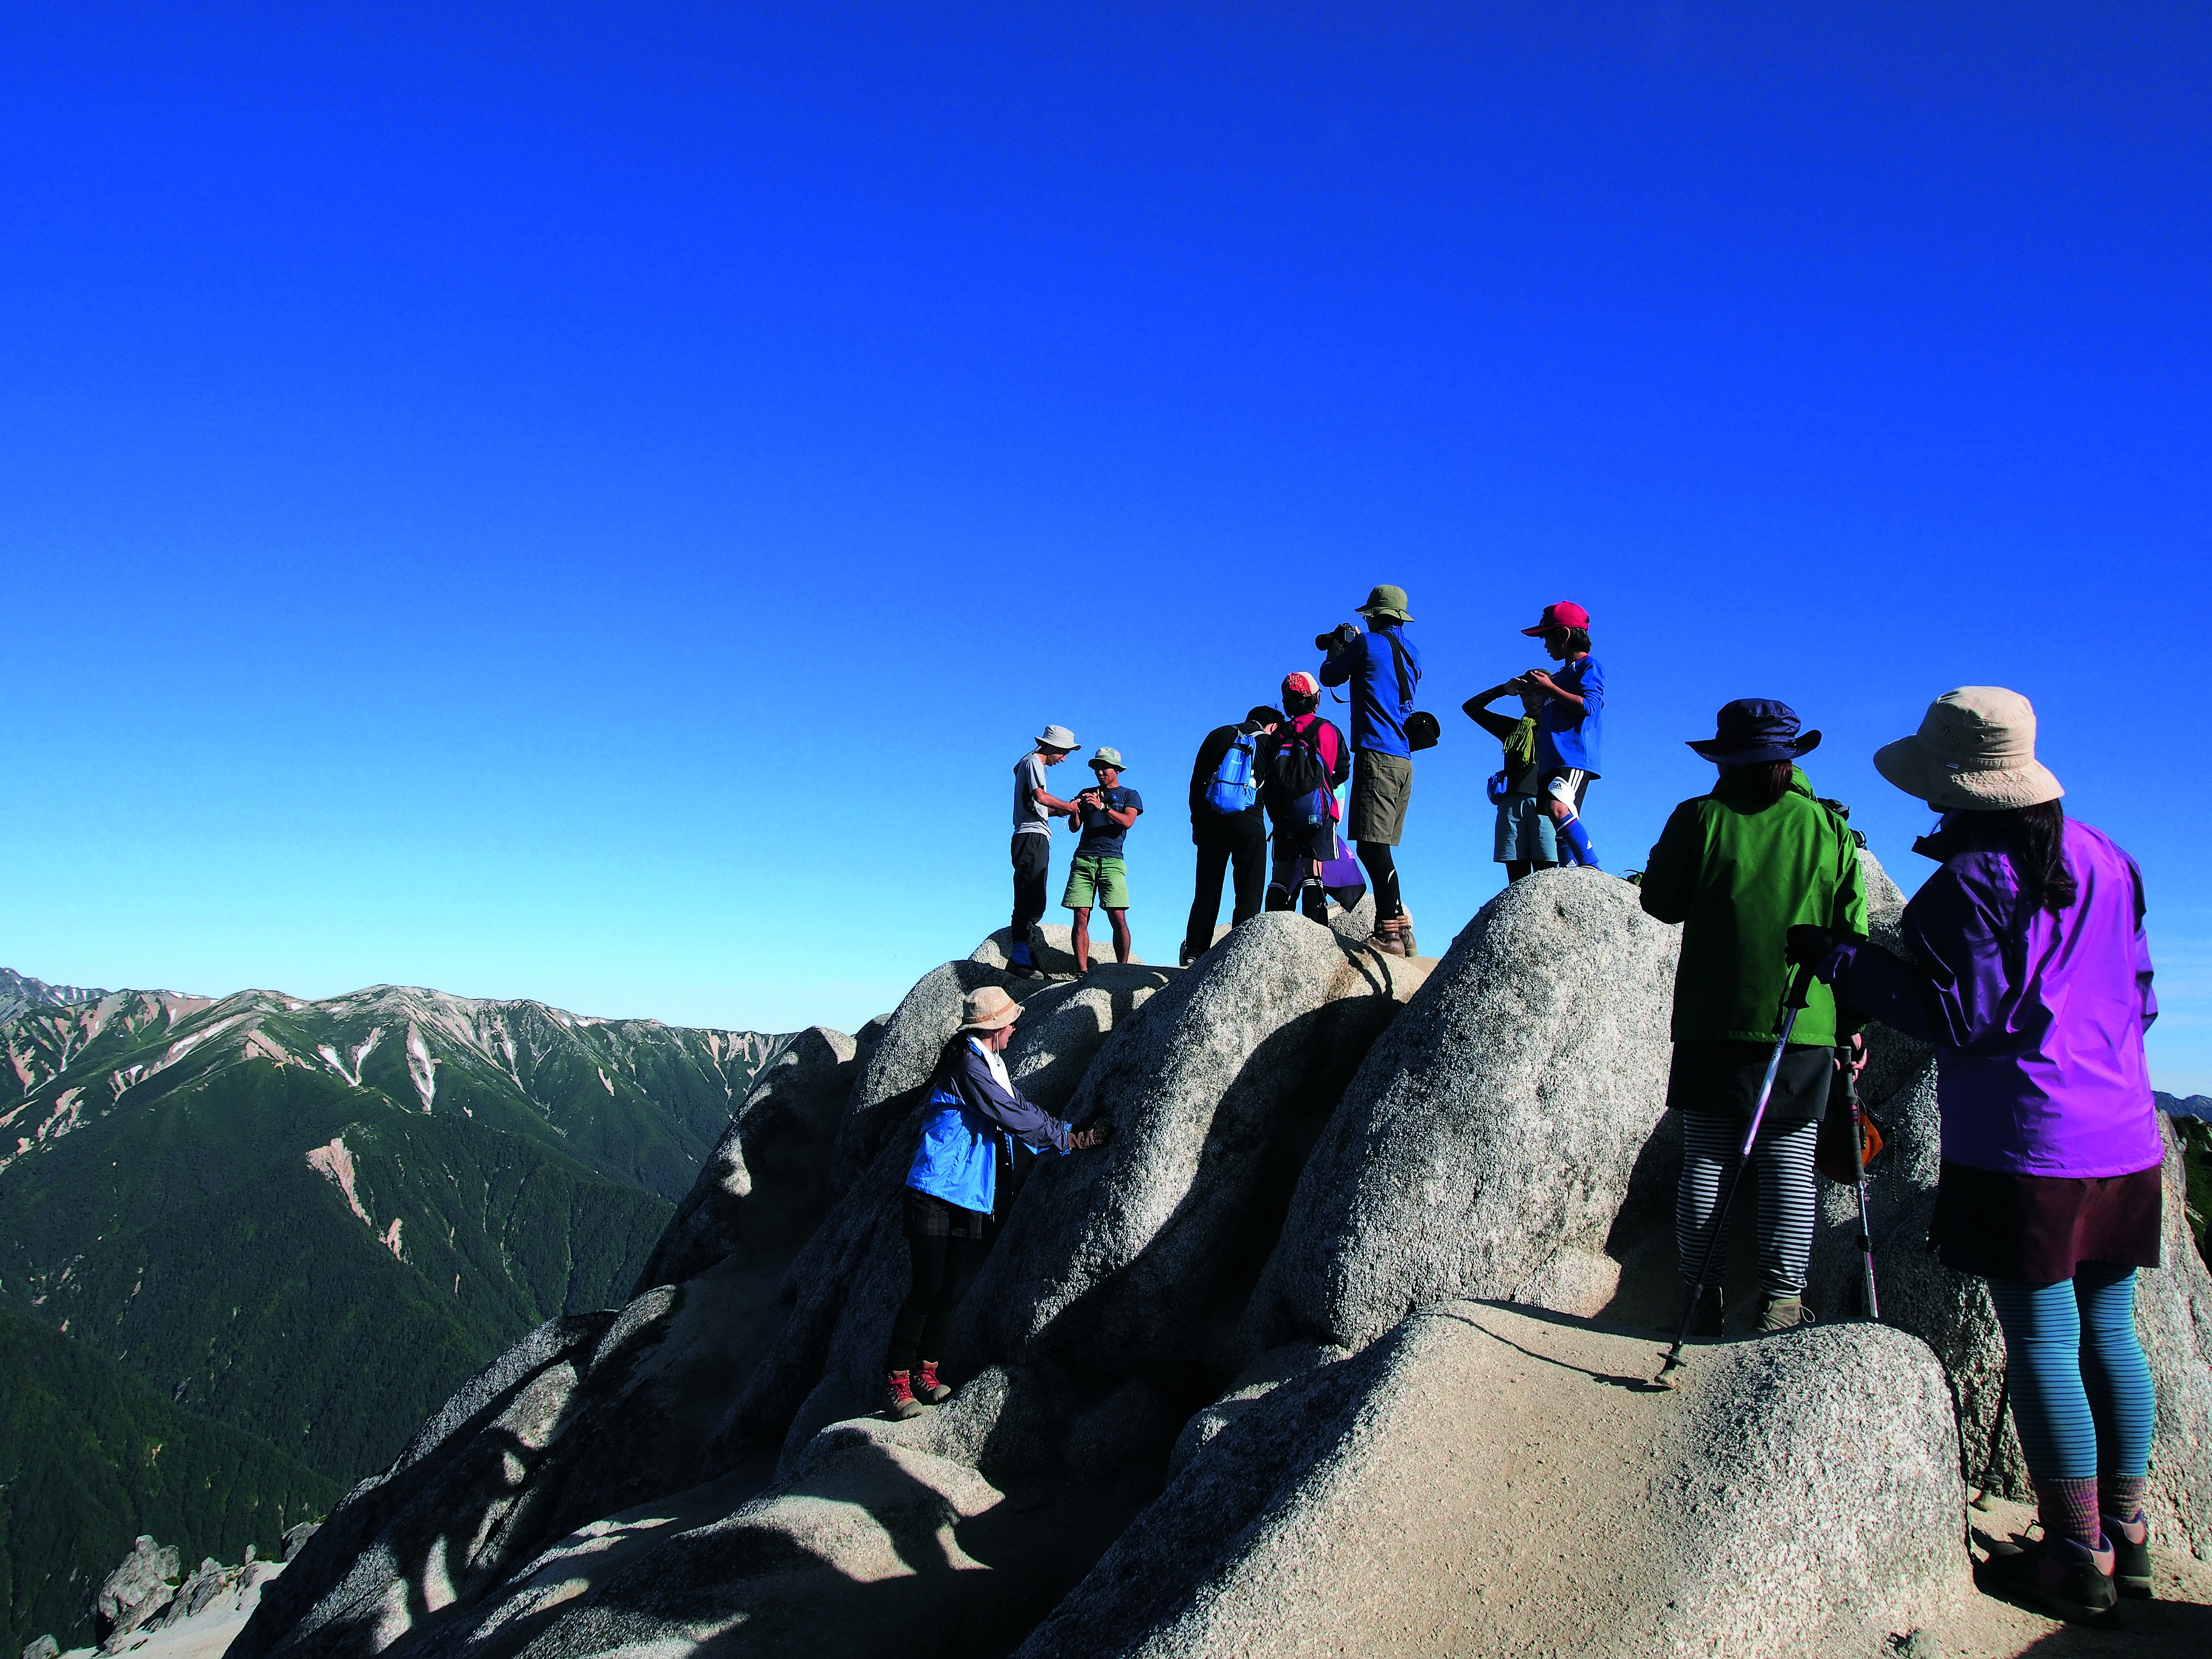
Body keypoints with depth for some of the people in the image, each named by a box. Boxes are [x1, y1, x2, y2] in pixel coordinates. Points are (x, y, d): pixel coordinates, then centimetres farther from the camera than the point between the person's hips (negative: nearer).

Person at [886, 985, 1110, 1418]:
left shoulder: (992, 1066, 14)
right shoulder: (968, 1066, -15)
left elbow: (1024, 1110, 15)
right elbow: (1015, 1117, -15)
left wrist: (1074, 1137, 5)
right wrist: (1068, 1138, -4)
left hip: (975, 1199, 8)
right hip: (939, 1191, -8)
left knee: (952, 1292, 8)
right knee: (928, 1289, -6)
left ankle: (926, 1373, 19)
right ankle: (897, 1381, 5)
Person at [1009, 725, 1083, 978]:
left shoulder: (1030, 764, 29)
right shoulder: (1033, 762, -2)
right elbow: (1040, 796, -19)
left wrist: (1057, 811, 14)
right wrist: (1067, 806, -7)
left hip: (1034, 841, 11)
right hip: (1033, 837, -11)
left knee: (1032, 903, 7)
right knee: (1031, 902, -16)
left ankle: (1023, 959, 5)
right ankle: (1021, 960, -21)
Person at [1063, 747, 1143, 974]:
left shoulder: (1130, 796, 15)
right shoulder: (1087, 794, 23)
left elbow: (1127, 821, -5)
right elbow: (1075, 827, 15)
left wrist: (1102, 807, -18)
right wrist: (1074, 811, -6)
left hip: (1112, 860, -3)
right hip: (1083, 859, 3)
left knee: (1118, 918, -13)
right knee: (1081, 917, -7)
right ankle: (1082, 971, -9)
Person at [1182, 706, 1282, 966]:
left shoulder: (1219, 735, 14)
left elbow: (1196, 783, 10)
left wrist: (1197, 825, 12)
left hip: (1212, 820, 3)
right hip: (1249, 822, -3)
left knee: (1207, 890, 7)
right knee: (1249, 891, 1)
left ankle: (1194, 952, 5)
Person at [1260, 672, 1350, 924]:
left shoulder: (1276, 735, 8)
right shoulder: (1328, 731, 3)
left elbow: (1263, 775, 9)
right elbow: (1343, 770, 7)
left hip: (1282, 811, 2)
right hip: (1318, 810, -2)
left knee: (1281, 875, 5)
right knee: (1312, 872, -6)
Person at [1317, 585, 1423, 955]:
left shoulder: (1367, 643, -3)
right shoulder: (1411, 653, 17)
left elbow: (1330, 677, 9)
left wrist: (1338, 647, 27)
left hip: (1376, 755, -8)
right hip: (1403, 761, 8)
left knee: (1372, 846, -12)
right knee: (1380, 848, 11)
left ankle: (1394, 932, -18)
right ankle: (1393, 926, 9)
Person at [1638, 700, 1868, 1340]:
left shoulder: (1698, 818, -3)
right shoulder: (1830, 828, 2)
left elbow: (1660, 903, 4)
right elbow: (1853, 934, 3)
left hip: (1711, 1022, 0)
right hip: (1804, 1025, 1)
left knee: (1705, 1162, 7)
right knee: (1791, 1162, 7)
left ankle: (1702, 1303, 12)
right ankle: (1780, 1300, 6)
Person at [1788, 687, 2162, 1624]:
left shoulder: (1970, 880, -12)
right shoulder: (2104, 859, 10)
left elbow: (1958, 1018, -13)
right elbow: (2139, 994, 17)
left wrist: (1839, 960, -8)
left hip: (2022, 1142, -7)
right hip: (2124, 1135, 8)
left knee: (2042, 1344, 0)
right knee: (2110, 1334, 14)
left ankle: (2077, 1558, 7)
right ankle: (2126, 1537, 23)